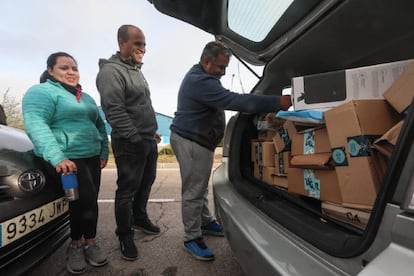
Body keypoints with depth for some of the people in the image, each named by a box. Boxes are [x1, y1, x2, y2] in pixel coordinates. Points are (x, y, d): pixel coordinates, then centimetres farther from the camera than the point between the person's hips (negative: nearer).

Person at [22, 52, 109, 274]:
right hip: (66, 159, -7)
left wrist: (104, 151, 9)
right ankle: (79, 243, 14)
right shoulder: (41, 92, -5)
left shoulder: (86, 98, 19)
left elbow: (100, 126, 21)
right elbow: (35, 125, -20)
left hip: (91, 157, 7)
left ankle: (82, 243, 29)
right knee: (85, 199, -13)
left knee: (88, 201, 10)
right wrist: (56, 157, -32)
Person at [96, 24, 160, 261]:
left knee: (146, 182, 19)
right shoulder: (111, 70, -13)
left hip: (149, 140, 9)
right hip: (130, 143, -9)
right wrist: (136, 138, -20)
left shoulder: (136, 70, 17)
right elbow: (115, 111, -21)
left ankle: (140, 218, 39)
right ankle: (125, 236, 19)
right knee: (127, 190, 2)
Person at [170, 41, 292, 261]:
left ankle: (206, 222, 34)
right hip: (190, 142, -11)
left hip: (198, 141, 11)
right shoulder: (201, 82, -24)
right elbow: (234, 101, -32)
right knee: (193, 191, -2)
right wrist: (277, 102, -30)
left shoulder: (199, 76, 13)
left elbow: (227, 100, 20)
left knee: (201, 187, 19)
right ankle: (192, 238, 12)